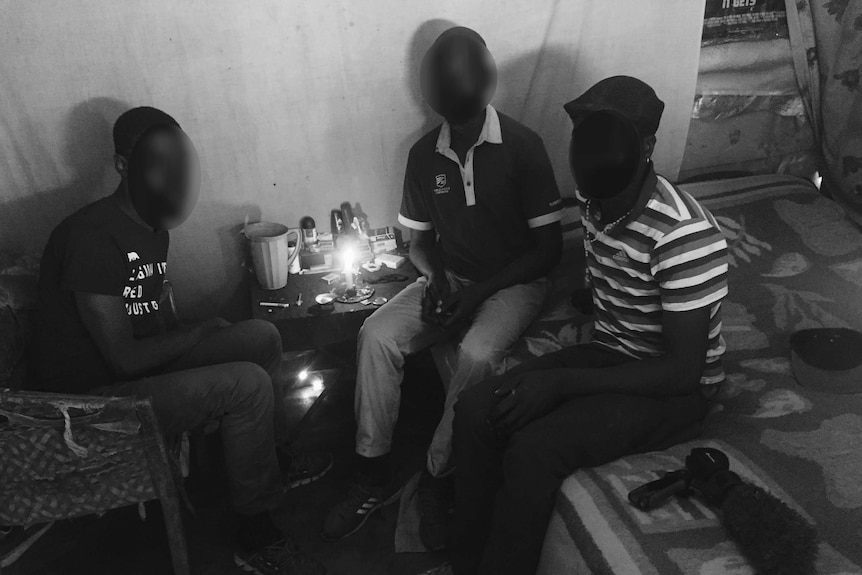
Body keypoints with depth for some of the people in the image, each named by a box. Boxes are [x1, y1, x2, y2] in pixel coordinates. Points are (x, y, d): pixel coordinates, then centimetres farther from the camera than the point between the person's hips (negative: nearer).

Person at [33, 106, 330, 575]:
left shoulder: (151, 228, 6)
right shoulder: (93, 238, -25)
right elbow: (124, 358, -26)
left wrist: (196, 334, -6)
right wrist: (201, 332, -12)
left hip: (140, 366, 10)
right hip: (96, 398, -10)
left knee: (262, 338, 5)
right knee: (248, 385, -23)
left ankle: (273, 462, 22)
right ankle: (254, 537, -6)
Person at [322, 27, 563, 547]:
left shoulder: (522, 146, -12)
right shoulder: (424, 154, 1)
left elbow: (550, 246, -11)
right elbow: (421, 239, 12)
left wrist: (479, 291, -19)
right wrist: (436, 277, -11)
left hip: (513, 282, -4)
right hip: (449, 277, 4)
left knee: (478, 354, -34)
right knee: (377, 335, -21)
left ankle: (439, 478, -12)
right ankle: (375, 475, -9)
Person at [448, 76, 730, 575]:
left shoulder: (686, 236, -27)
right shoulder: (593, 201, -2)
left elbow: (683, 371, -24)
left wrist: (563, 383, -25)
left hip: (675, 389, -7)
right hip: (609, 353, 7)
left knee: (533, 451, -28)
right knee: (475, 411, -11)